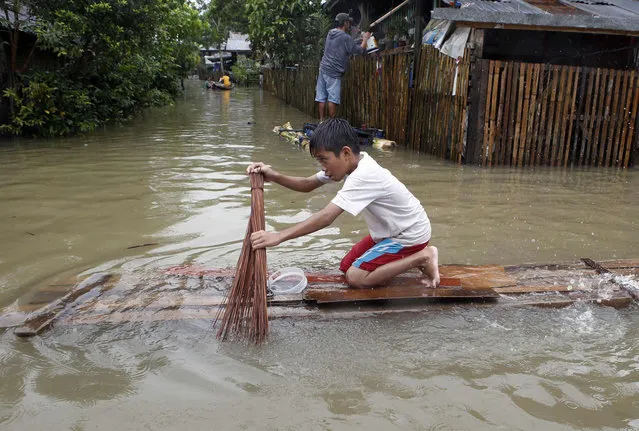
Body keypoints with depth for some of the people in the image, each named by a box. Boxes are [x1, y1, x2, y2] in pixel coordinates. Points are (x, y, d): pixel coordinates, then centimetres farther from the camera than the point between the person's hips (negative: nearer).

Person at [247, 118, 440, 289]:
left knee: (356, 277, -16)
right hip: (391, 230, 9)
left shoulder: (363, 176, -33)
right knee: (346, 266, 8)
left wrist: (278, 236, -43)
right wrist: (274, 176, -17)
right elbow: (308, 185, -1)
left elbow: (325, 217, -40)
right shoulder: (353, 163, -5)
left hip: (411, 234, -9)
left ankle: (422, 257, -5)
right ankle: (409, 257, 15)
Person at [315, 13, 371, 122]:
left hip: (323, 69, 8)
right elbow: (359, 50, -6)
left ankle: (321, 121, 9)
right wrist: (365, 38, 11)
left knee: (321, 98, 5)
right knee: (332, 99, -6)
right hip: (333, 72, -8)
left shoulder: (330, 33, 13)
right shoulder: (345, 37, -11)